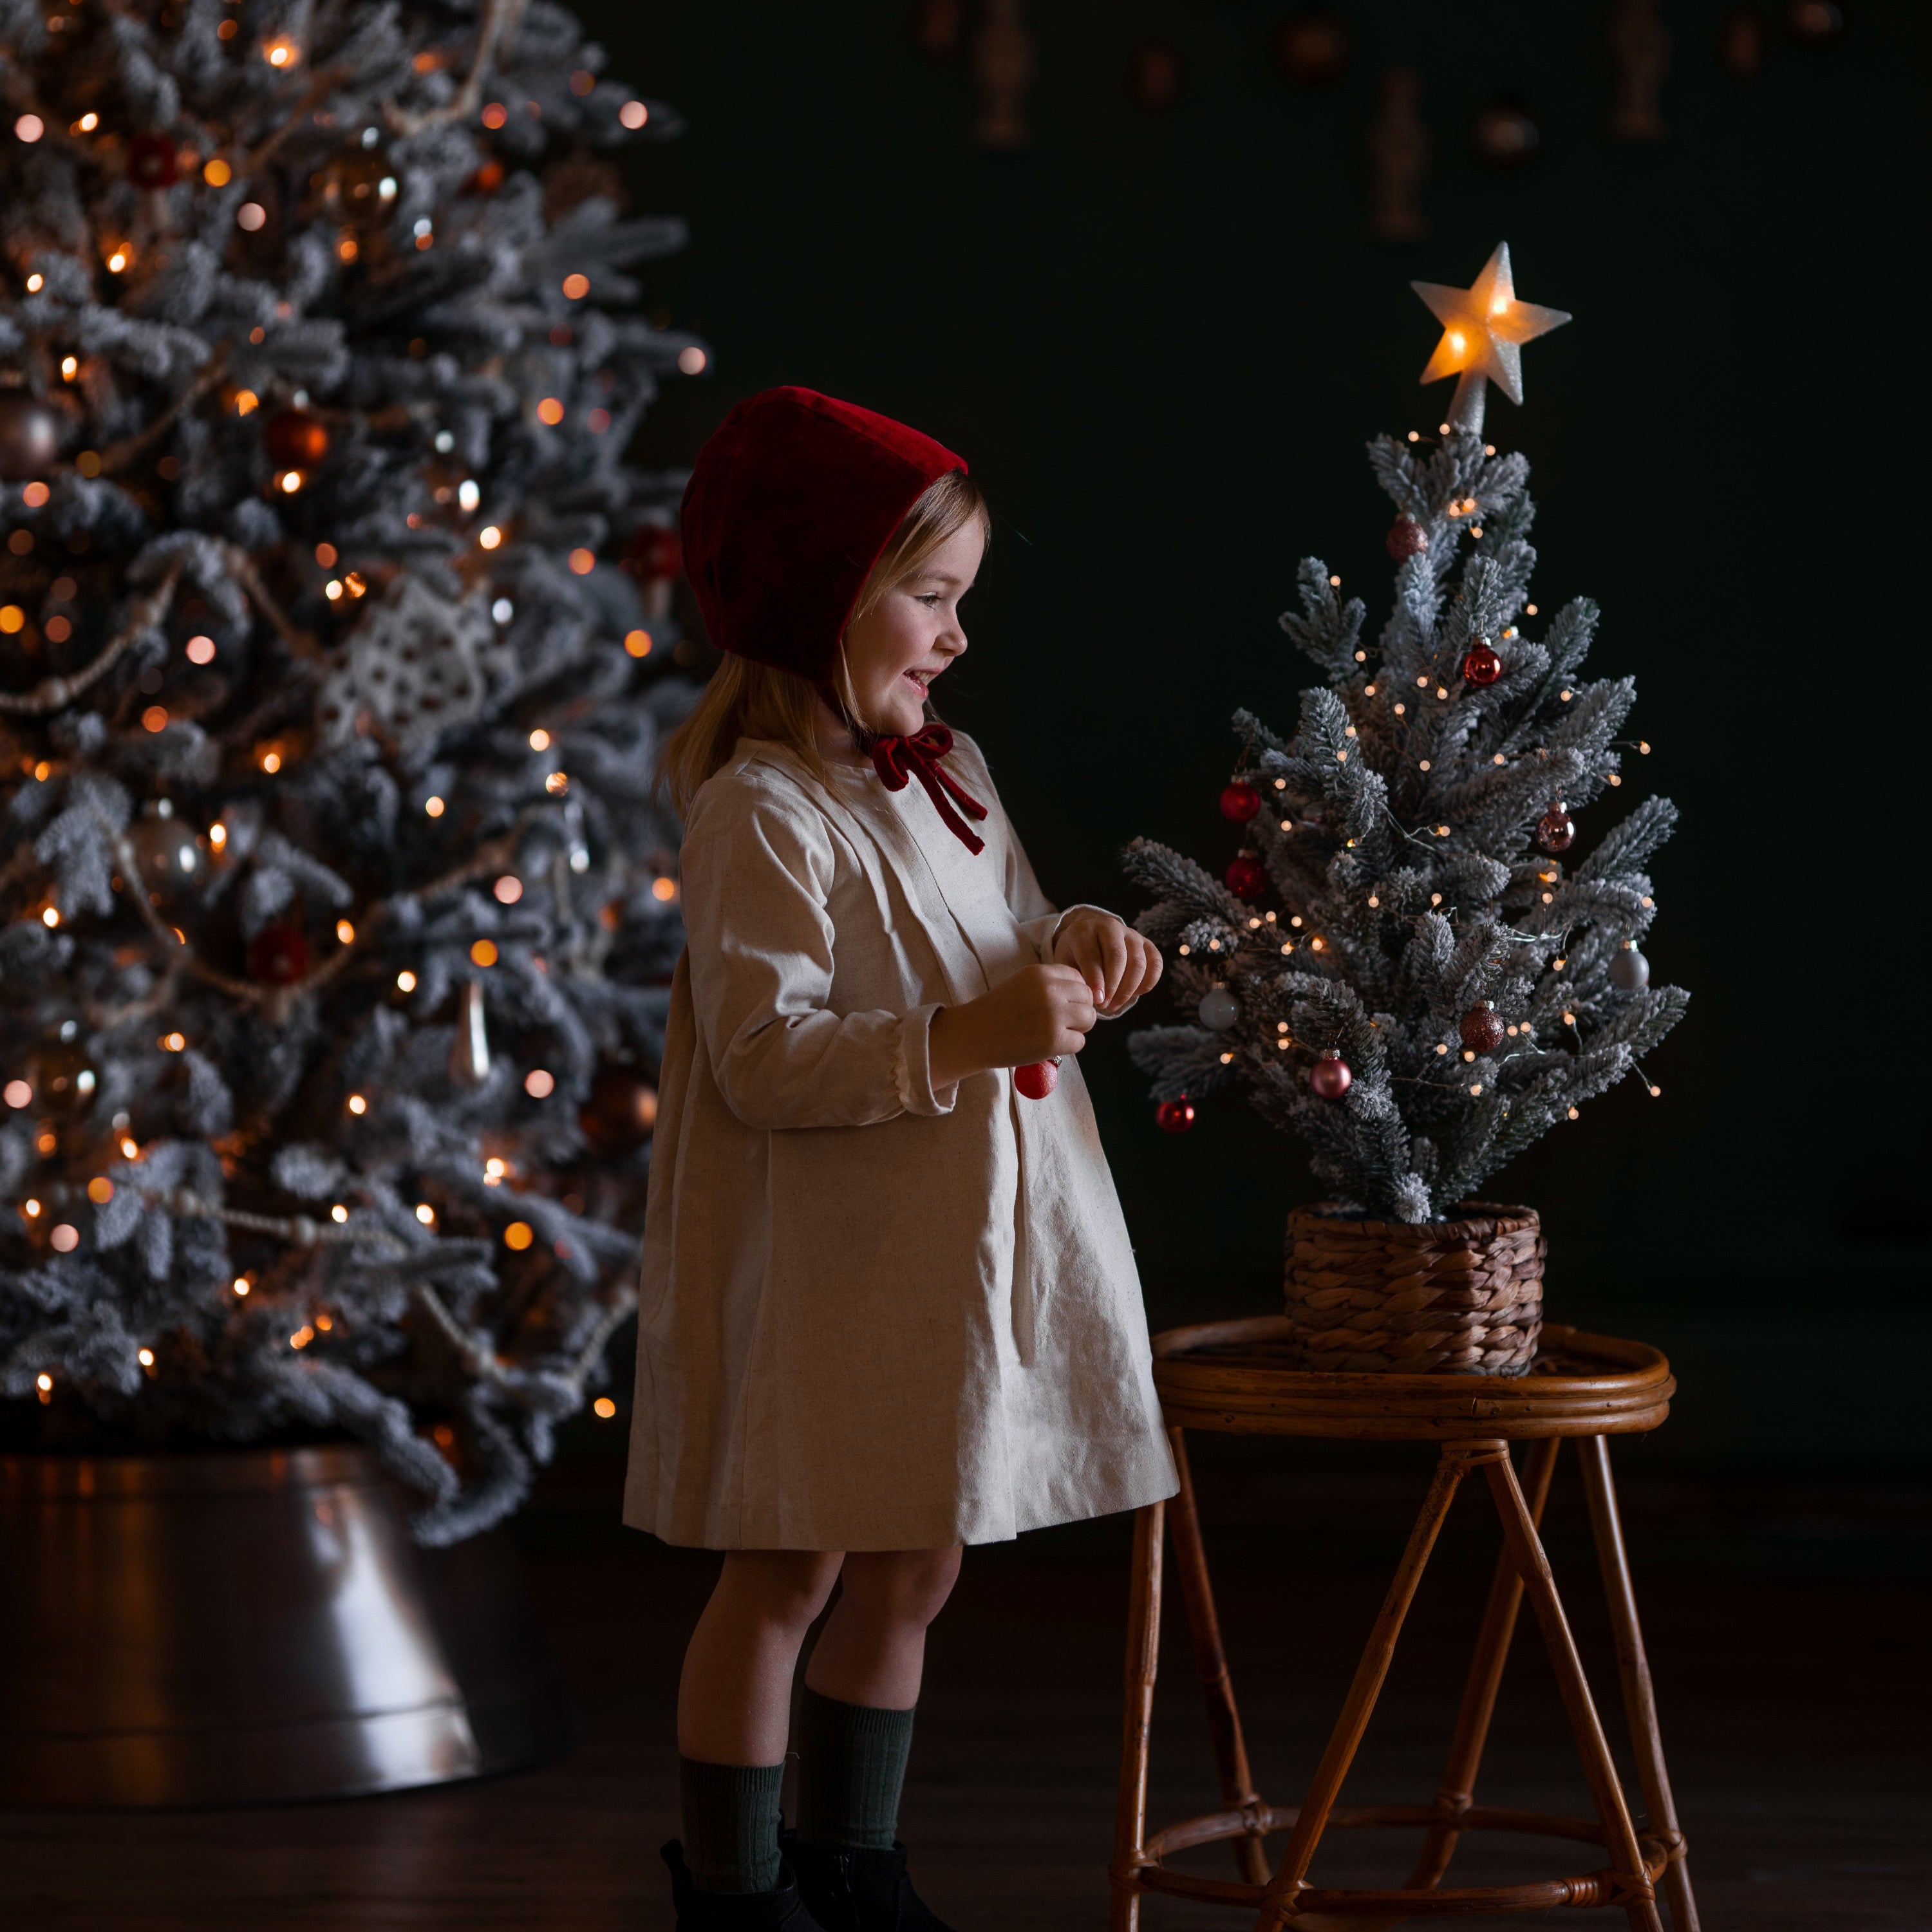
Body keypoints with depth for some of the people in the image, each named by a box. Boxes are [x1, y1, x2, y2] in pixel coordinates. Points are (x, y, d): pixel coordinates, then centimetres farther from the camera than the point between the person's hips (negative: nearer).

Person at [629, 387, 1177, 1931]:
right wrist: (964, 1035, -29)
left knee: (911, 1572, 16)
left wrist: (1072, 951, -2)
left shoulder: (950, 773, 11)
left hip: (961, 1253, 8)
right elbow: (763, 1056, -23)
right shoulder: (762, 813, -17)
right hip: (823, 1268, -8)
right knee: (787, 1575, 3)